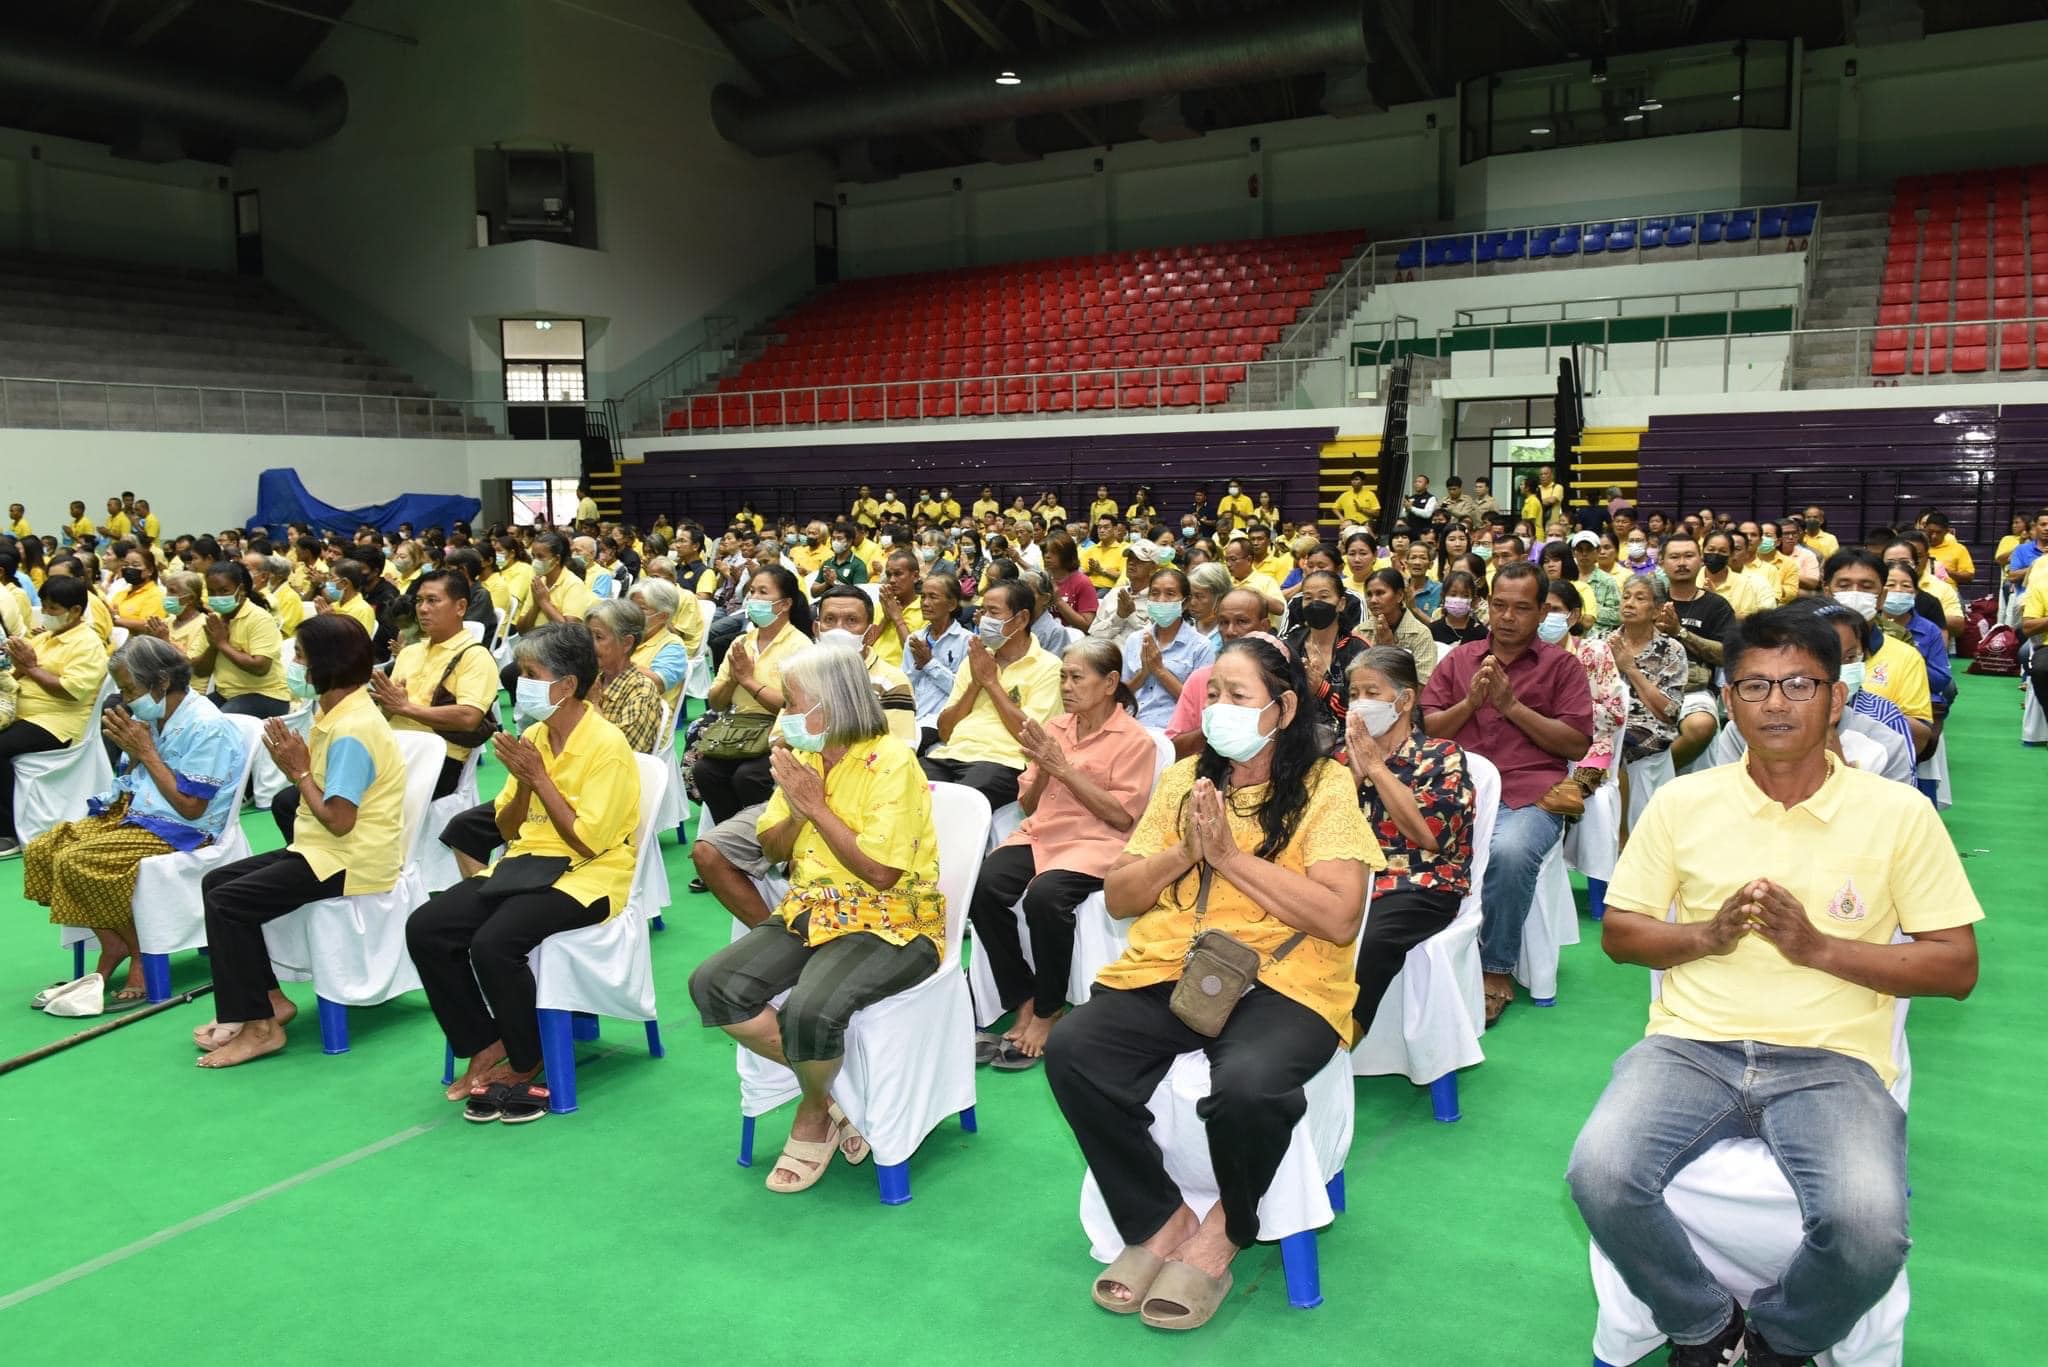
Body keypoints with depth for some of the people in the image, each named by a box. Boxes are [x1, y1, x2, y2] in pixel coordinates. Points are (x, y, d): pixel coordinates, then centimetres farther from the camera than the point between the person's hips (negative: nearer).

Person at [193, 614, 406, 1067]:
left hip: (351, 862, -11)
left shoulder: (351, 731, -22)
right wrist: (294, 764, -6)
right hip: (324, 850, 11)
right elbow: (317, 789, 12)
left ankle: (260, 1025, -5)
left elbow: (338, 821, -25)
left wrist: (300, 770, -14)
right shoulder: (336, 713, 10)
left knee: (227, 903, -15)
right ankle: (266, 998, 15)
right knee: (215, 882, 11)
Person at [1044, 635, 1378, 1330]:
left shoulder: (1325, 786, 0)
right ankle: (1159, 1220, -1)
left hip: (1280, 981, -4)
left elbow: (1339, 918, -12)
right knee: (1071, 1050, -23)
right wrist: (1185, 853, -5)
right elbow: (1118, 897, 13)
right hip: (1166, 970, 5)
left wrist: (1231, 855, -12)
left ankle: (1225, 1229, 0)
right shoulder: (1184, 778, 14)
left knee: (1245, 1086, -35)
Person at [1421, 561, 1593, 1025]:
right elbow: (1428, 729, 15)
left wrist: (1512, 704, -5)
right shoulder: (1458, 659, 20)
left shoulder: (1561, 665, 12)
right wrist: (1471, 700, -2)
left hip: (1530, 794, -2)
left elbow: (1578, 745, 2)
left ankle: (1498, 972, -14)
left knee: (1509, 852, -35)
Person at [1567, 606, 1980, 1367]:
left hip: (1831, 1061, -1)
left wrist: (1817, 946, -12)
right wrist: (1707, 935, -10)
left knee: (1869, 1225, -30)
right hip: (1690, 1047, 1)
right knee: (1599, 1174, -26)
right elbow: (1618, 933, 11)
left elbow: (1957, 968, 3)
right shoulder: (1683, 802, 6)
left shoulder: (1897, 813, 2)